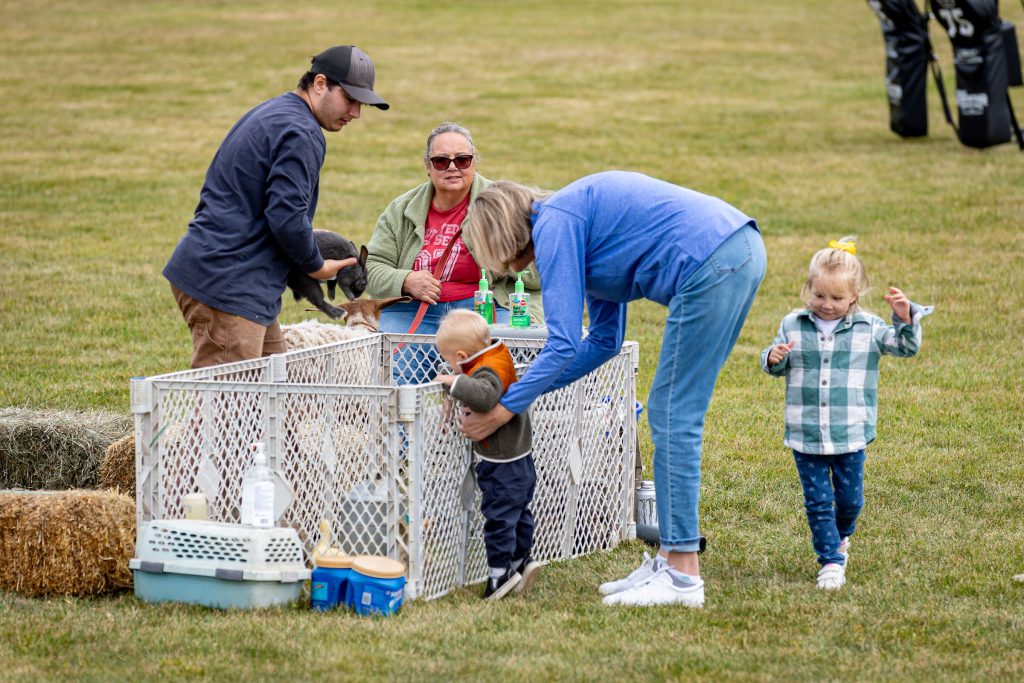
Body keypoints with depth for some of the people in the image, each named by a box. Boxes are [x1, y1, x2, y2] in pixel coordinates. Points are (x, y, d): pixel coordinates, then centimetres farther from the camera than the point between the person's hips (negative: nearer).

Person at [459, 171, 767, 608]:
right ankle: (671, 561, 15)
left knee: (673, 419, -3)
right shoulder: (578, 224, 24)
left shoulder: (552, 226, -4)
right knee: (670, 416, 14)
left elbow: (564, 343, -9)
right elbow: (605, 340, 27)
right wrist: (529, 385, 25)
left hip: (710, 264, -10)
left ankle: (682, 577, -2)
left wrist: (505, 409, -1)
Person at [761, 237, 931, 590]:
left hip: (851, 433, 0)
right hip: (806, 434, 0)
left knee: (850, 498, 11)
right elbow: (777, 368, 10)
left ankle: (840, 537, 40)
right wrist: (773, 358, -13)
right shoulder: (792, 326, 1)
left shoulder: (868, 329, -2)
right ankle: (830, 560, 11)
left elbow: (906, 347, -1)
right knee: (818, 501, 1)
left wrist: (905, 319, -18)